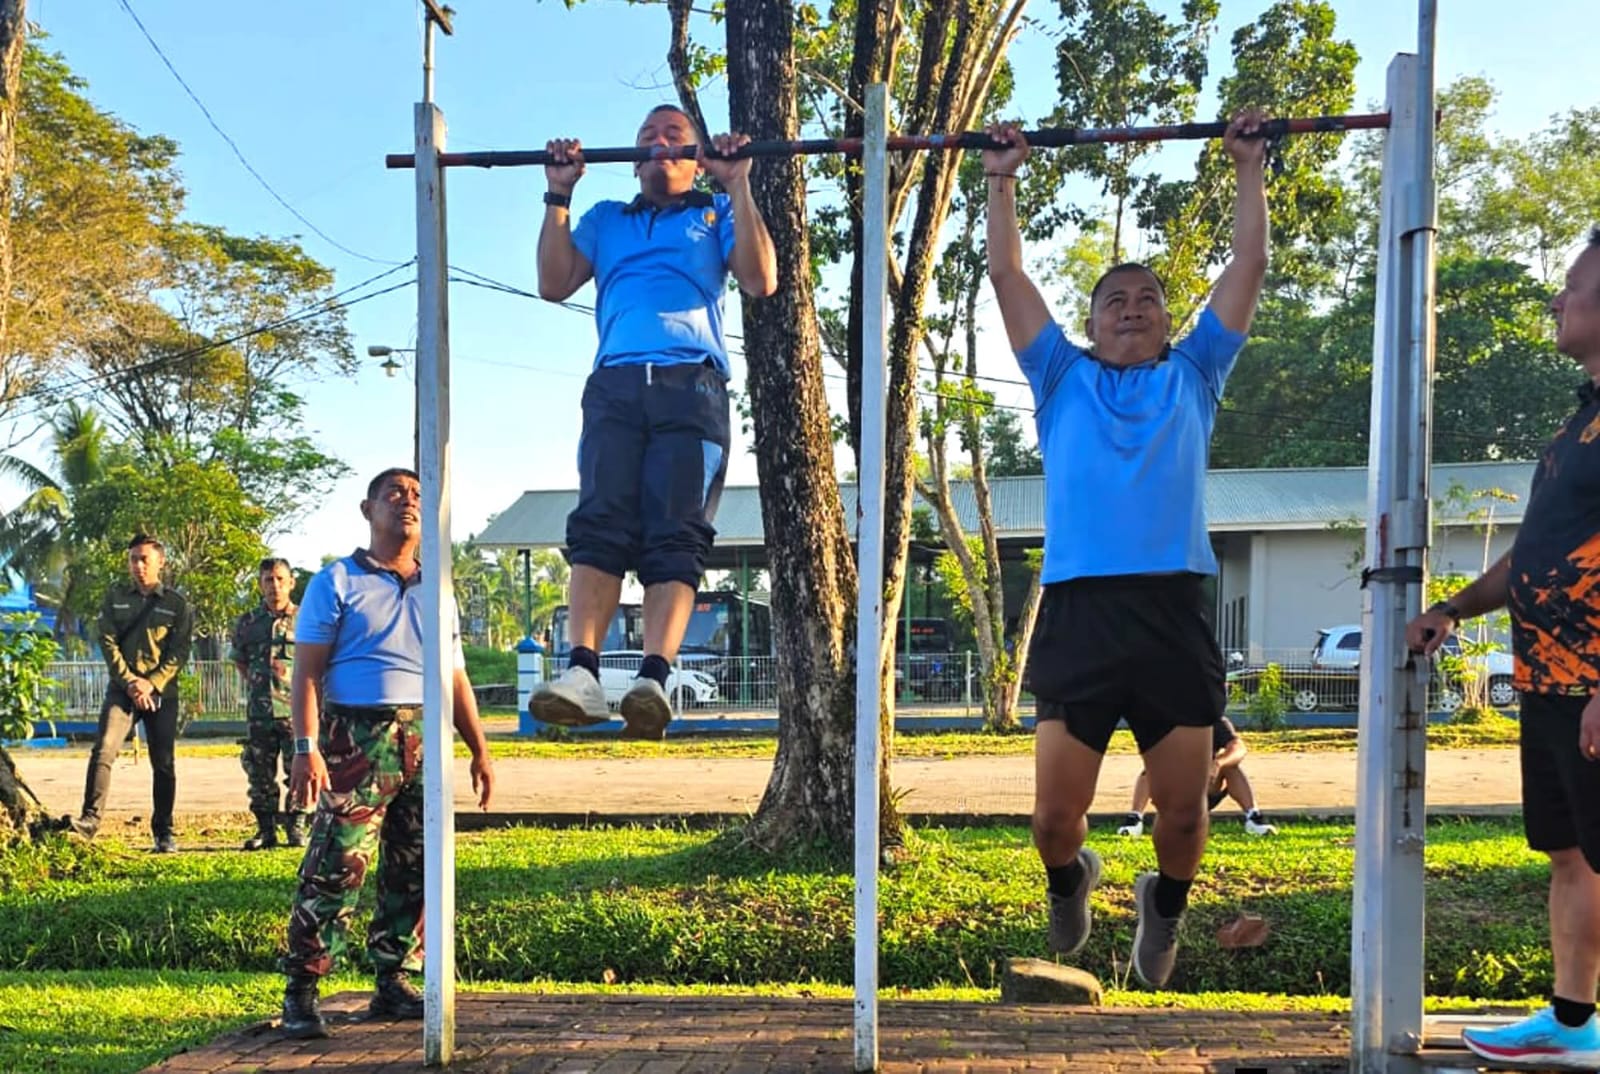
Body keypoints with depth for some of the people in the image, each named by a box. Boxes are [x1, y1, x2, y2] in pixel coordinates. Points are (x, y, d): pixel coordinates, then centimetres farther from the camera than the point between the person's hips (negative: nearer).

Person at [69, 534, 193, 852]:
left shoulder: (176, 603, 4)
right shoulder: (115, 597, 8)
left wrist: (152, 683, -14)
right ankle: (91, 818, -20)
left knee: (164, 763, 4)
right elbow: (108, 642, 1)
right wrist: (130, 681, -11)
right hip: (123, 688, 1)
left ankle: (164, 832, 12)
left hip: (162, 692, 0)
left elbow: (179, 652, -2)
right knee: (103, 750, -18)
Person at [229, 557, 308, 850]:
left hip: (295, 708, -3)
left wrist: (292, 674, -5)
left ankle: (296, 828, 7)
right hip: (259, 710, 3)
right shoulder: (247, 623, 10)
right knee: (260, 773, 6)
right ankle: (265, 829, 16)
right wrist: (254, 682, 8)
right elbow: (239, 661, 22)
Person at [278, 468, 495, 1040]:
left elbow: (455, 678, 20)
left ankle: (394, 983, 18)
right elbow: (307, 672, -3)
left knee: (414, 870, 7)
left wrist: (480, 749, 14)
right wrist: (306, 748, -15)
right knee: (336, 868, -11)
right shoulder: (337, 582, 3)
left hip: (422, 740, 5)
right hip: (356, 738, -5)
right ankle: (301, 993, -4)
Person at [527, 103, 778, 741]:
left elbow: (761, 281, 8)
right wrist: (559, 195, 15)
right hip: (615, 383, 2)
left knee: (675, 537, -15)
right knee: (599, 526, -16)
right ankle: (581, 672, -26)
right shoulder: (607, 220, 32)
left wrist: (738, 187, 4)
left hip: (692, 383, -2)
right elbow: (554, 284, 18)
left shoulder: (716, 214, 26)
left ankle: (653, 680, -28)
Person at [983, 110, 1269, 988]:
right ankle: (1069, 880, 33)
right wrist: (1002, 182, 20)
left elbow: (1247, 267, 19)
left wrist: (1249, 170, 21)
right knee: (1055, 812, -2)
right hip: (1078, 612, 0)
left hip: (1173, 612, 1)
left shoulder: (1193, 376, 19)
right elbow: (1006, 275, 18)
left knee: (1184, 809, 1)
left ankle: (1164, 905, 33)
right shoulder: (1062, 379, 18)